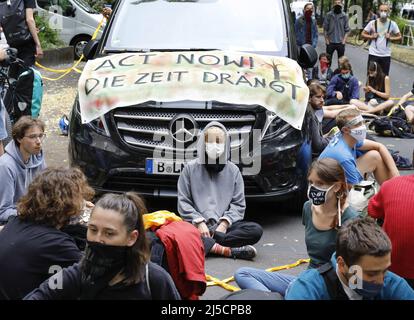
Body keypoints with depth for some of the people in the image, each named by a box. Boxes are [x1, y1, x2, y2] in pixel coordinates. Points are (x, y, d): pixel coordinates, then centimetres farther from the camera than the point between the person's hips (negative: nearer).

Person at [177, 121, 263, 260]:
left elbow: (238, 204, 8)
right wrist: (198, 222, -12)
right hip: (198, 224, -2)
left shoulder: (233, 170, 10)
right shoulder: (191, 168, 5)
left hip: (224, 224, 2)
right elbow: (183, 202, 3)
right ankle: (228, 250, -30)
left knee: (256, 230, -24)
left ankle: (208, 245, -25)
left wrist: (225, 222, -9)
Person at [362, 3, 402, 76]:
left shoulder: (392, 24, -1)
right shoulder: (373, 23, -2)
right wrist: (372, 37, -11)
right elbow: (363, 34, 5)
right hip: (373, 54, 0)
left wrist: (390, 38, -12)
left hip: (386, 55, 0)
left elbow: (399, 37, 5)